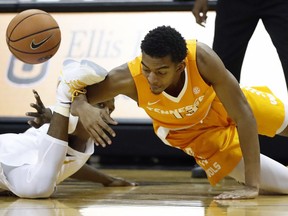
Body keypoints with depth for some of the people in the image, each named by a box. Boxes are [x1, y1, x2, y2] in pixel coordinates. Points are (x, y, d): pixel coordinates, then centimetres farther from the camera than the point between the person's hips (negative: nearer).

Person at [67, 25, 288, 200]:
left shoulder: (201, 58, -43)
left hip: (221, 103, 0)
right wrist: (82, 108, -52)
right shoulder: (128, 78, -40)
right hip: (191, 133, 0)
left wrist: (251, 186, -42)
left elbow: (245, 117, -38)